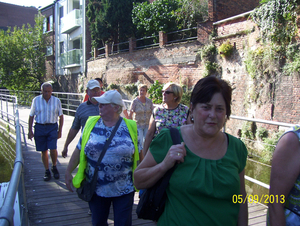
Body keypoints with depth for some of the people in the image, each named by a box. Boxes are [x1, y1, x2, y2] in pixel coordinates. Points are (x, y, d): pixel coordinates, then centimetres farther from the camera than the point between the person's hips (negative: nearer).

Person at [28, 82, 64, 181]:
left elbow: (61, 116, 9)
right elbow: (31, 116, 8)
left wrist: (60, 131, 5)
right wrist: (30, 130, 3)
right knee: (43, 151, 6)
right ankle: (47, 171, 22)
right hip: (39, 127, 1)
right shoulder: (36, 100, 4)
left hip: (52, 127, -1)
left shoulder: (56, 101, 3)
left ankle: (54, 167, 15)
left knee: (53, 149, -12)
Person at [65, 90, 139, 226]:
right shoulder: (91, 124, -2)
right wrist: (68, 172, 5)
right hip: (96, 189, 2)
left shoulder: (131, 127, -6)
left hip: (124, 189, -2)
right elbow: (79, 150, 4)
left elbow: (139, 155, 1)